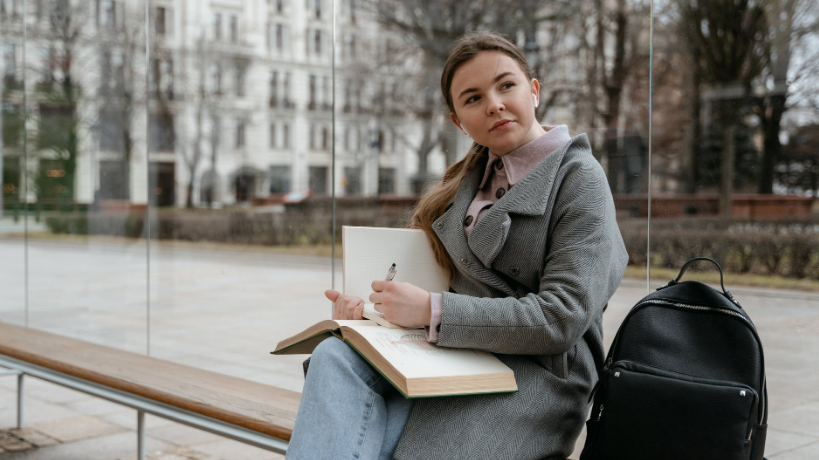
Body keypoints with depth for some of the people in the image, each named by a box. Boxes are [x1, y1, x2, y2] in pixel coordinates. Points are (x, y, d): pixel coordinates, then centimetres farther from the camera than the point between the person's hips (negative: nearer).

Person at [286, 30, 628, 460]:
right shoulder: (471, 178, 17)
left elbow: (561, 320, -14)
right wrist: (365, 309, -1)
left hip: (534, 375, -6)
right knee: (336, 357, -24)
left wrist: (432, 311, -18)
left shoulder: (579, 178, -4)